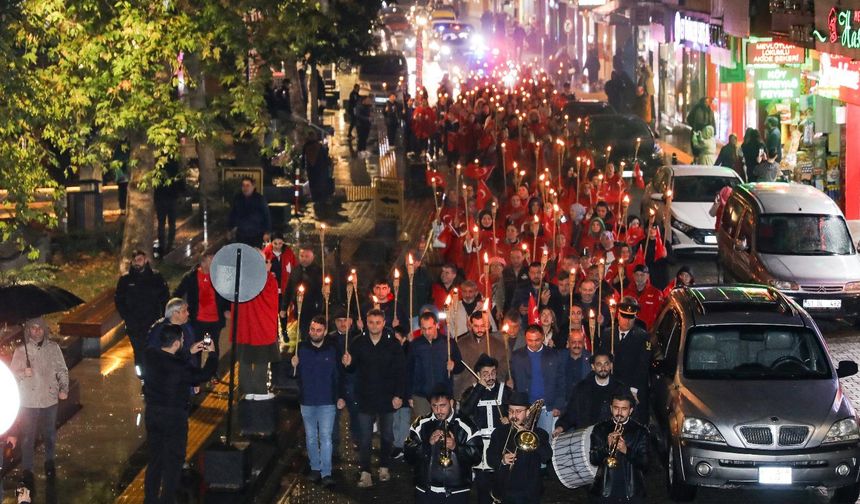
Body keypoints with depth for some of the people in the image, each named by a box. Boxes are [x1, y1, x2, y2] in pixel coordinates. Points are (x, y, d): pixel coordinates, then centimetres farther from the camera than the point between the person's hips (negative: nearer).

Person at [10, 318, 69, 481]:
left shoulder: (53, 348, 0)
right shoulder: (21, 350, -3)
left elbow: (62, 370, 6)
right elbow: (12, 374, 0)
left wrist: (64, 389, -4)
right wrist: (23, 373, -20)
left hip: (49, 399, 2)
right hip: (29, 401, -2)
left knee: (49, 434, 14)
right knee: (28, 437, 0)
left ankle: (49, 462, 36)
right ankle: (27, 469, 11)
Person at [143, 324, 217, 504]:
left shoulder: (151, 355, -6)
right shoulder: (180, 366, -24)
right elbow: (204, 375, -10)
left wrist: (190, 352, 15)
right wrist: (211, 354, 5)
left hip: (152, 413, 6)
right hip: (174, 417, -6)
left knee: (154, 460, 18)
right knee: (173, 462, 7)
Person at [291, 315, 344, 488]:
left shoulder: (332, 350, -1)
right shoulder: (301, 348, 1)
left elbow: (338, 375, 4)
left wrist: (340, 396, 0)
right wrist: (293, 366, -18)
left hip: (327, 402, -2)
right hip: (307, 401, 2)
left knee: (326, 437, -8)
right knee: (311, 437, 12)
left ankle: (326, 473, -10)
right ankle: (315, 469, 23)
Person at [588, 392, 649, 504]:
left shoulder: (640, 431, 4)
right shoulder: (600, 429, 8)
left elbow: (645, 463, -3)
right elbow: (593, 459, 1)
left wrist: (627, 451, -19)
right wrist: (607, 446, -16)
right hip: (605, 491, 1)